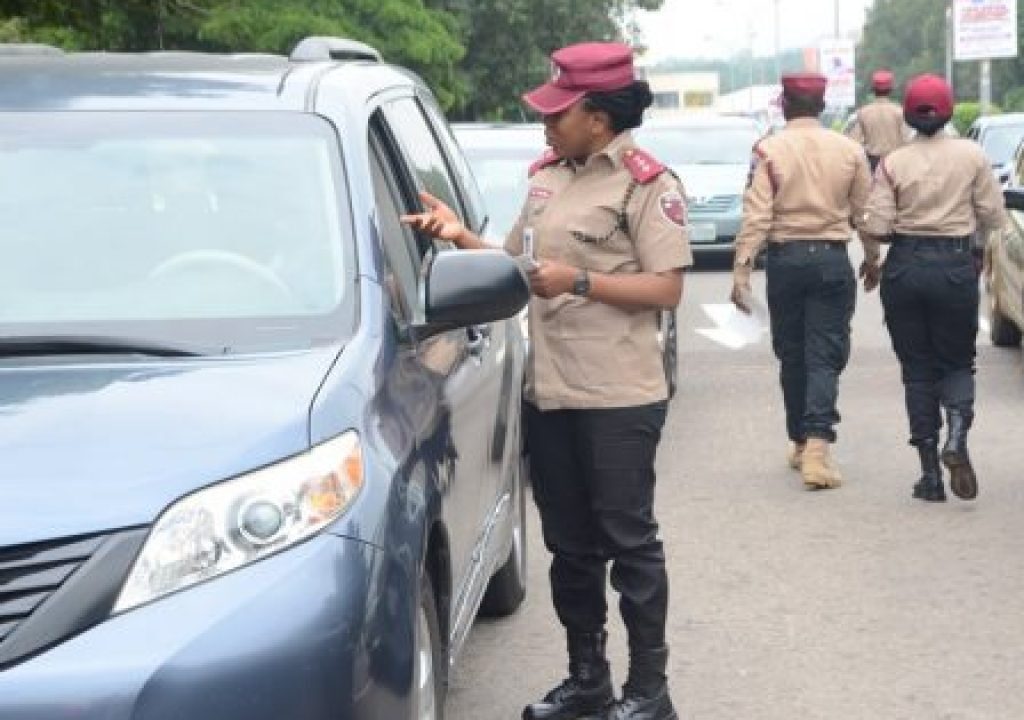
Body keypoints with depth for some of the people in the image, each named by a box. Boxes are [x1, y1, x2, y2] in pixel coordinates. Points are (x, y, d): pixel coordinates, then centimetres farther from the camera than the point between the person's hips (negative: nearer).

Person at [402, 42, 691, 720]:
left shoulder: (647, 182, -10)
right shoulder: (546, 175, 12)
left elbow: (667, 288, -14)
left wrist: (580, 283, -19)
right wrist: (462, 236, 3)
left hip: (618, 399, -7)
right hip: (549, 392, 8)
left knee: (628, 541, 0)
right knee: (570, 544, 15)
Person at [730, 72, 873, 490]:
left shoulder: (769, 150, -5)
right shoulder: (849, 150, 1)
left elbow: (756, 216, -11)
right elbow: (864, 213, 6)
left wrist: (741, 270, -10)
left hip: (785, 258, 0)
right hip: (832, 258, 0)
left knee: (792, 355, 13)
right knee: (824, 356, -1)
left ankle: (800, 442, 22)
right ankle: (817, 446, -16)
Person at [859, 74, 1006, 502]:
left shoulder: (893, 163, -4)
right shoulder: (971, 156, -2)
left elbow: (875, 228, -8)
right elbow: (993, 217, -1)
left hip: (904, 267, 0)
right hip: (955, 267, 0)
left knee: (917, 369, 8)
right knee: (957, 361, 14)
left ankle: (930, 473, 7)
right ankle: (956, 437, -15)